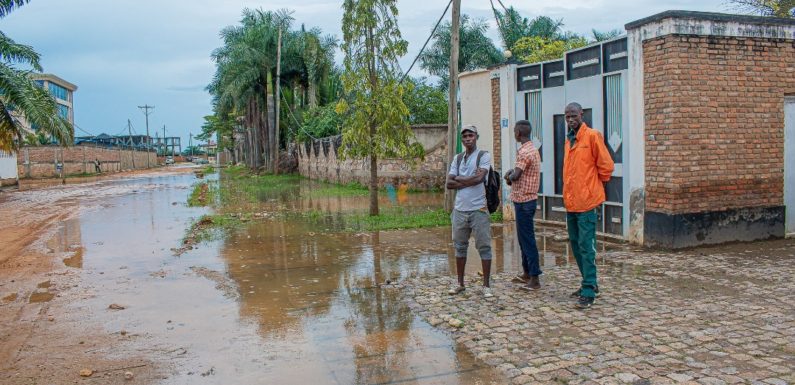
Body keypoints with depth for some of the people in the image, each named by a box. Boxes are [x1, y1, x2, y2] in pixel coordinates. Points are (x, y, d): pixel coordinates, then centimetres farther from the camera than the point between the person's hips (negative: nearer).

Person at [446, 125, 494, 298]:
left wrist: (459, 179, -5)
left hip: (478, 208, -5)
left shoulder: (483, 156, -1)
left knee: (484, 247, -1)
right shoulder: (457, 158, 13)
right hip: (460, 209, 5)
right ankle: (460, 283, 22)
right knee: (460, 247, 11)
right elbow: (449, 184, 4)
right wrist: (470, 180, -7)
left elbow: (480, 178, -17)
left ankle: (486, 285, 6)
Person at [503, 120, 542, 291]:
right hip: (526, 199, 10)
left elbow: (515, 176, -21)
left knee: (527, 239, -7)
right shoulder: (532, 149, 14)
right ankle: (526, 273, 27)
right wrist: (512, 172, 3)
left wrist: (509, 177, 0)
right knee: (523, 238, 17)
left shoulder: (525, 152, -18)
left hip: (524, 201, -10)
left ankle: (535, 279, -4)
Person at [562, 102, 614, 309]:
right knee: (576, 245, 15)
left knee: (586, 247, -7)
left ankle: (589, 292, -2)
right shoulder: (569, 139, 14)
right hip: (570, 202, 8)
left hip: (587, 202, -8)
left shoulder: (592, 136, -9)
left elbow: (606, 165, -9)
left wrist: (595, 186, 2)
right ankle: (589, 283, 27)